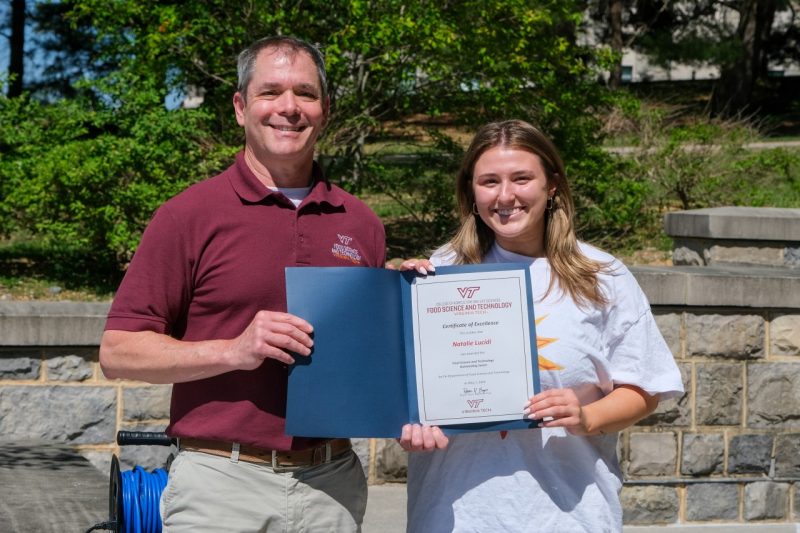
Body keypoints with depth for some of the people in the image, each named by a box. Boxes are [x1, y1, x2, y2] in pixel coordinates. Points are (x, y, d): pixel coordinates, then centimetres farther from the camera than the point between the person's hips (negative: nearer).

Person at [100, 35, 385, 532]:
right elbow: (118, 352, -5)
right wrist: (234, 350, -16)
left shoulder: (361, 224, 10)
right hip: (222, 484, -3)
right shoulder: (190, 215, -1)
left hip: (333, 485, 4)